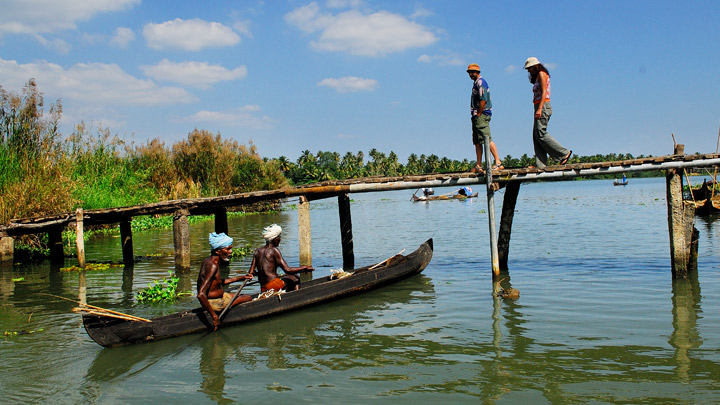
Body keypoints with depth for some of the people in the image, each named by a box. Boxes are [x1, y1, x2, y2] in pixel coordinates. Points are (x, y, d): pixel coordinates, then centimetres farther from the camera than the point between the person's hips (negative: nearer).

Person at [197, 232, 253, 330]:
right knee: (248, 298, 2)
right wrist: (214, 315, -33)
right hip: (214, 302, -10)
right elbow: (201, 295, -35)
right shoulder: (212, 266, -27)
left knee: (241, 296, 27)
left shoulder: (208, 261, 4)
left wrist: (241, 278, 20)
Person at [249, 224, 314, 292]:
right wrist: (304, 268, -3)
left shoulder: (257, 251, 12)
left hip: (263, 289, 7)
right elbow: (287, 270, -13)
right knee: (295, 278, 9)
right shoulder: (274, 250, -8)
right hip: (274, 286, -7)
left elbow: (251, 272, 10)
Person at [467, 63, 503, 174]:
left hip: (482, 115, -10)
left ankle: (498, 163, -15)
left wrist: (479, 114, -16)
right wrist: (474, 116, 15)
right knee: (477, 142, 9)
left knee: (487, 139, -15)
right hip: (477, 116, 10)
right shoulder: (476, 83, 22)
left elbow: (483, 100, -18)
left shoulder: (480, 82, -8)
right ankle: (478, 166, 11)